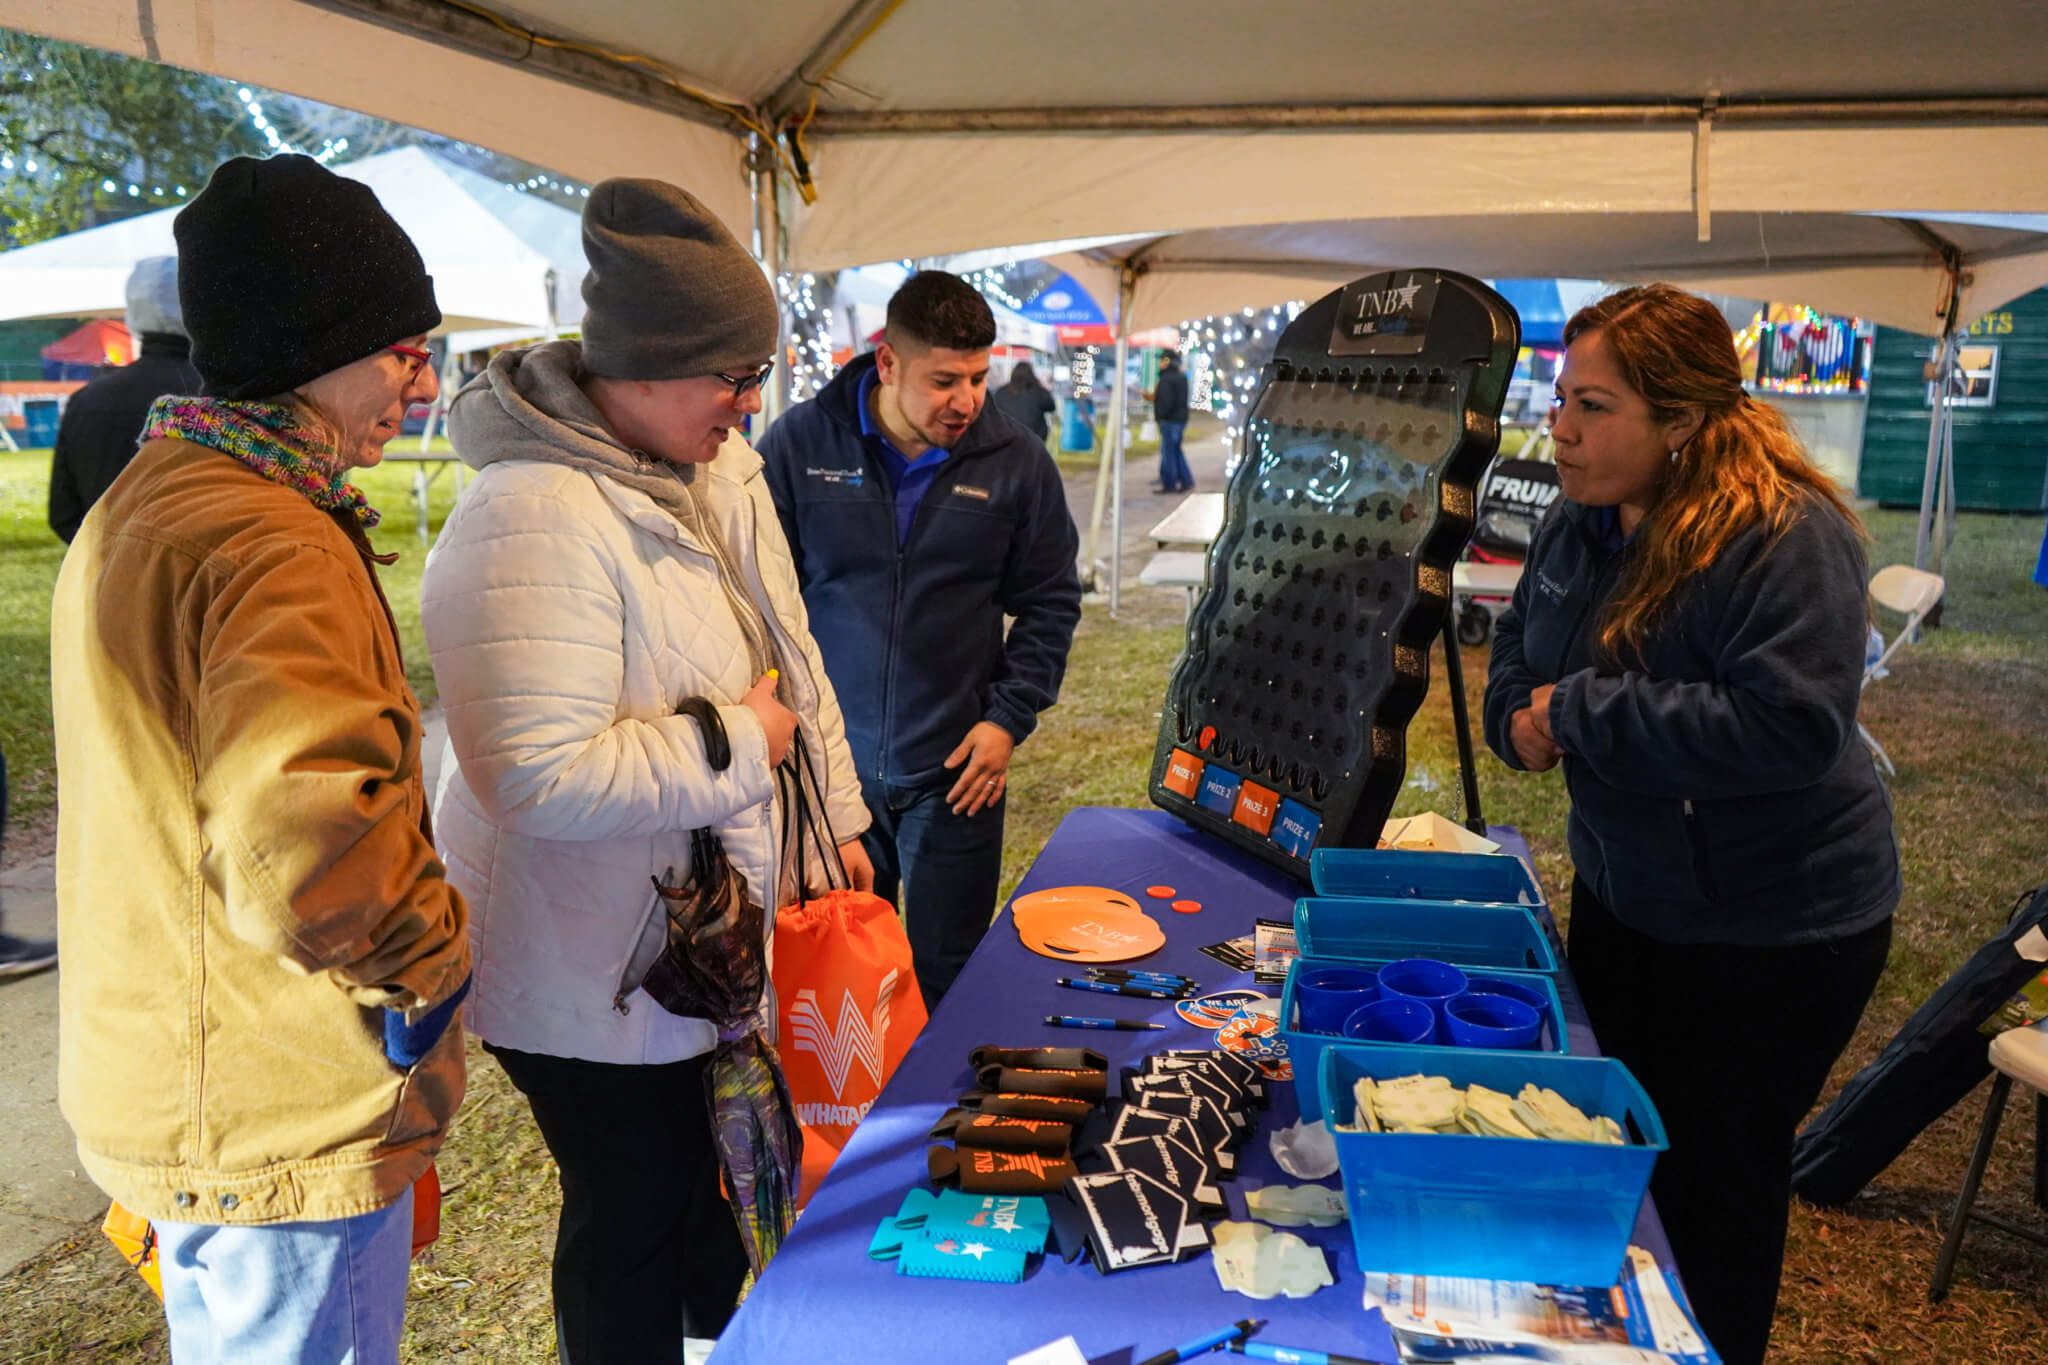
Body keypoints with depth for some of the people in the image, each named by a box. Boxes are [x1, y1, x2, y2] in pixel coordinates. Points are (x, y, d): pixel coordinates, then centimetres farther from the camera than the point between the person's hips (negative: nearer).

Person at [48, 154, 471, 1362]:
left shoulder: (135, 506, 9)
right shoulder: (273, 545, -26)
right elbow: (303, 849, -38)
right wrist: (437, 956, -19)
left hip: (167, 1084, 10)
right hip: (291, 1130, -10)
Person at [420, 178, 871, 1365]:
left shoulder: (717, 465, 2)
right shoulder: (532, 523, -27)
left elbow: (790, 656, 10)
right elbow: (538, 777, -33)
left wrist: (838, 823, 12)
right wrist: (735, 742, -23)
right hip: (597, 987, -8)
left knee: (708, 1179, 28)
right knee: (633, 1224, 14)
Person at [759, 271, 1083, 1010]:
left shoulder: (1018, 462, -2)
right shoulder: (799, 443, -5)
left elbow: (1050, 602, 6)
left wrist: (1008, 719, -3)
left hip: (957, 770, 0)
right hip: (827, 761, 0)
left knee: (948, 978, 10)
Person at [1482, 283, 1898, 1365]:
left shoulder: (1789, 536, -24)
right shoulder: (1578, 527, -1)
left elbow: (1790, 726, -35)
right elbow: (1517, 658, 12)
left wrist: (1582, 710, -28)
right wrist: (1521, 720, -11)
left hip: (1770, 936, -7)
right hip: (1622, 897, 8)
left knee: (1709, 1185, 10)